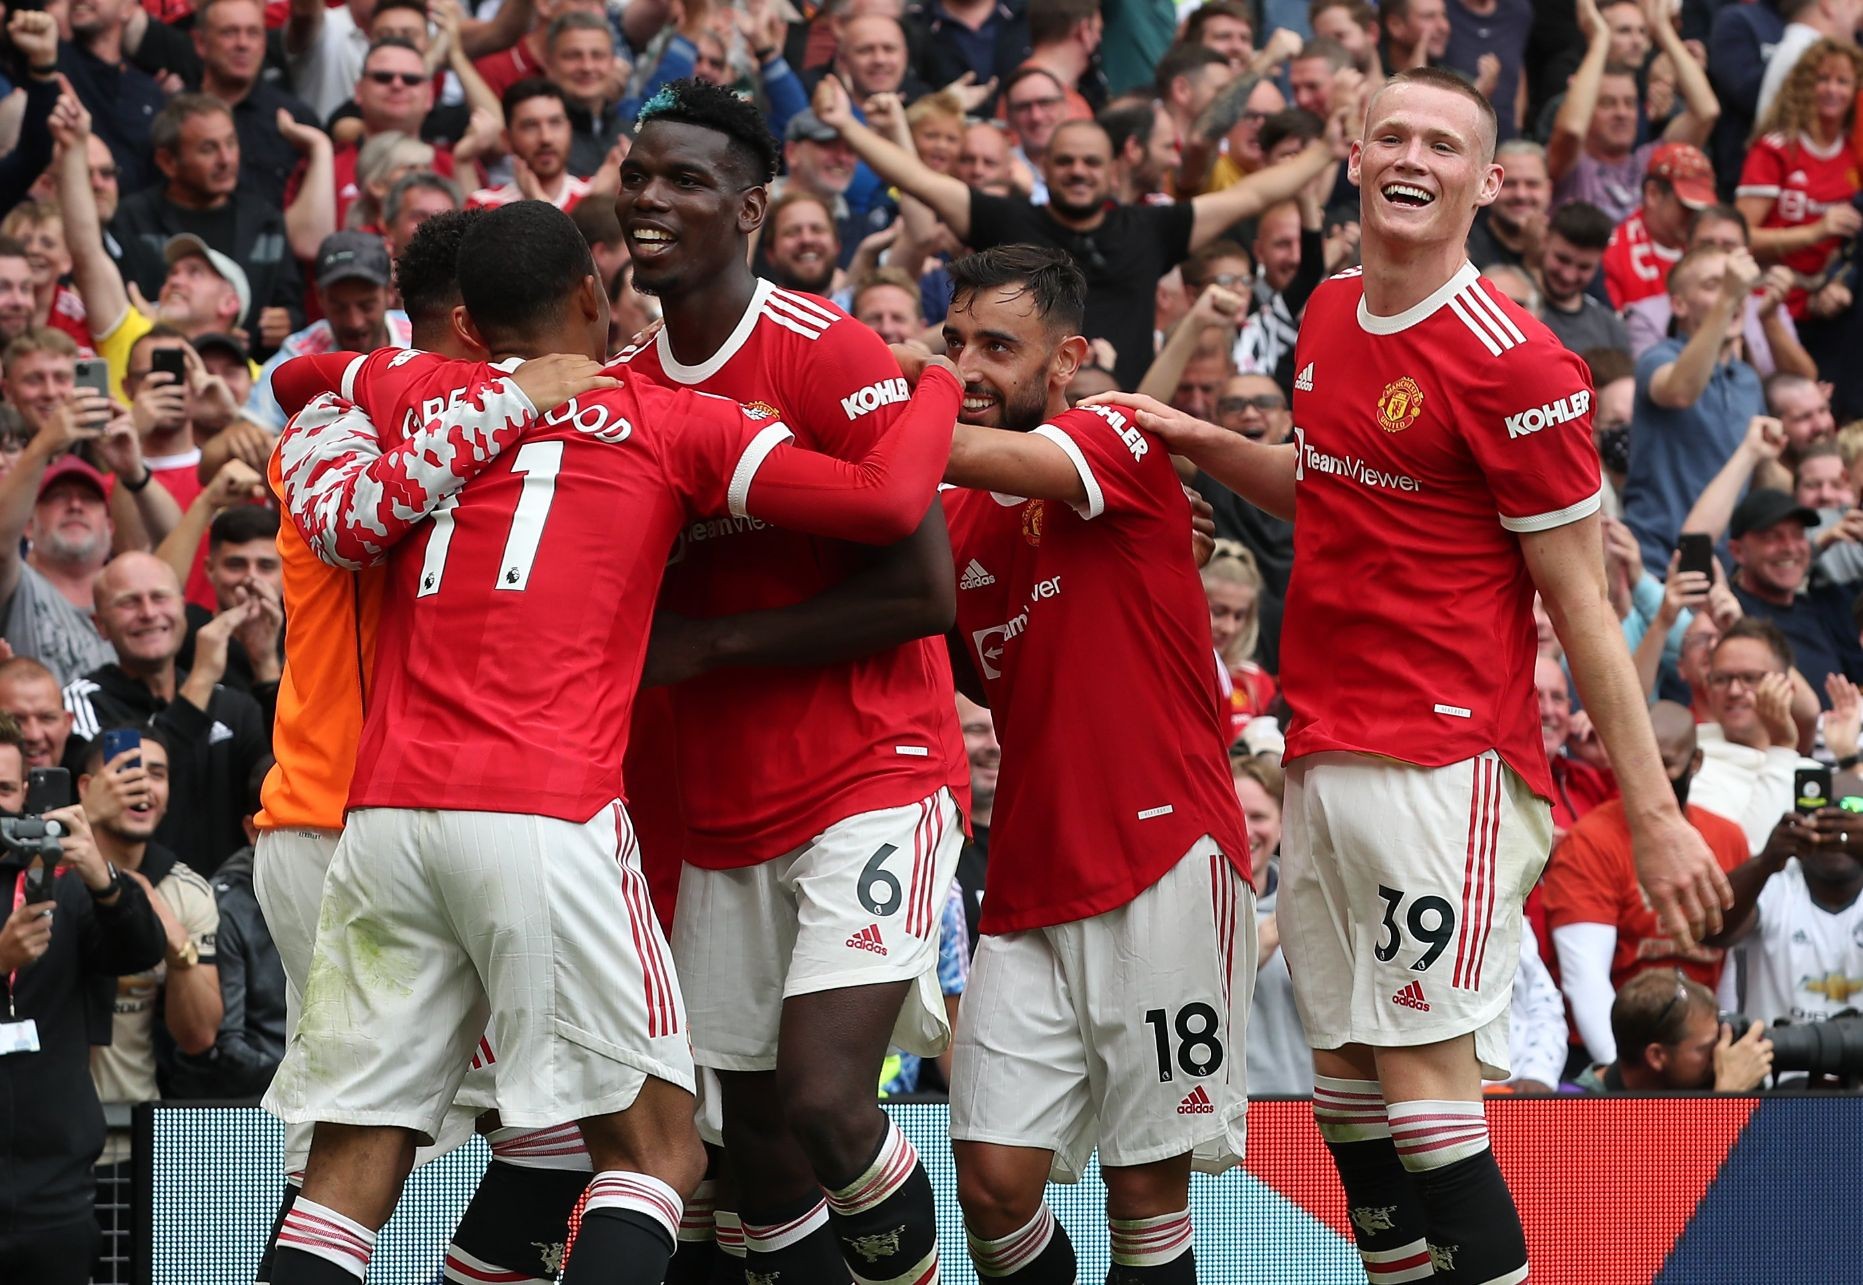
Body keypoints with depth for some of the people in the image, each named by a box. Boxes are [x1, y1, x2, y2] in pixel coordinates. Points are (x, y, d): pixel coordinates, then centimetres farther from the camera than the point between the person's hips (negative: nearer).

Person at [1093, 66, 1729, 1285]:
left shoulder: (1515, 364, -12)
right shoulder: (1331, 315, 11)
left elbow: (1584, 606, -10)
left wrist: (1655, 813, -12)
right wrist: (1196, 440, 15)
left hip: (1448, 762, -8)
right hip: (1325, 758, 8)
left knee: (1424, 1077, -12)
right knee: (1345, 1075, 8)